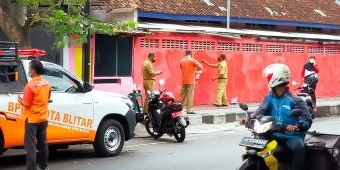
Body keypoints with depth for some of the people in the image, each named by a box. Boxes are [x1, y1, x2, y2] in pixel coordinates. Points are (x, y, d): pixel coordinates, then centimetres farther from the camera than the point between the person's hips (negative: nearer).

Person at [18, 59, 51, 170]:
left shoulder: (31, 85, -20)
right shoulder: (46, 84, 4)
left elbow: (26, 104, -18)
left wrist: (20, 100, 1)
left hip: (32, 119, -7)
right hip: (43, 118, 8)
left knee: (30, 145, -4)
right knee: (42, 143, 16)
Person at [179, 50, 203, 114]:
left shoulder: (181, 61, 7)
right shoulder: (192, 60, -8)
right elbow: (201, 67, -12)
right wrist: (196, 70, 8)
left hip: (184, 81, 5)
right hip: (191, 81, -5)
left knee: (183, 95, 11)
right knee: (190, 95, -3)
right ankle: (189, 110, -4)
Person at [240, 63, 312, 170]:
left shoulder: (295, 100, -9)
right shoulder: (269, 97, 8)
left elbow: (307, 120, -14)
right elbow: (261, 111, -3)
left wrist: (296, 127, -36)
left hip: (291, 135, -5)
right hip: (273, 135, 5)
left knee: (299, 147, -35)